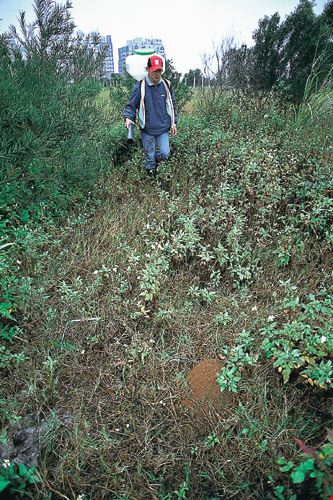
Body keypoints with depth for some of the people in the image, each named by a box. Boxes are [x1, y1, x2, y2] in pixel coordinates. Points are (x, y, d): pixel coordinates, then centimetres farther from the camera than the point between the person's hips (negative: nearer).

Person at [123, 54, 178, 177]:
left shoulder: (167, 85, 1)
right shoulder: (140, 86, -9)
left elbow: (172, 104, 11)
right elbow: (131, 105, -5)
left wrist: (174, 122, 8)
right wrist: (128, 117, -24)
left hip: (163, 128, 2)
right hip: (147, 130, -2)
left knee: (164, 154, -6)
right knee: (149, 156, 8)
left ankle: (156, 158, 29)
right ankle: (151, 172, 33)